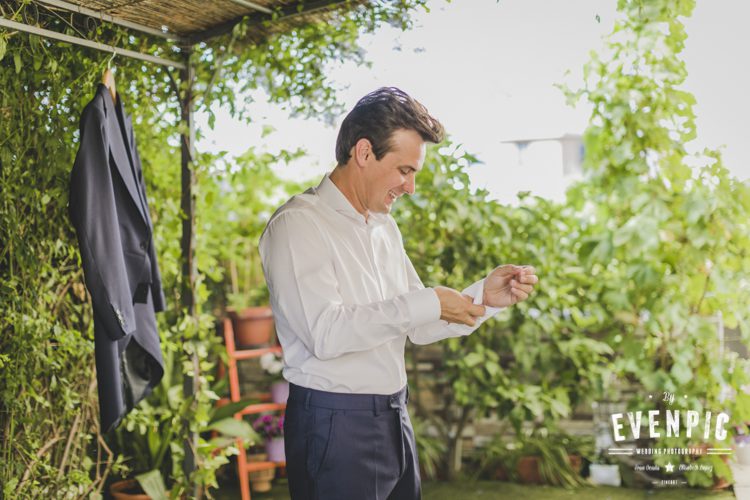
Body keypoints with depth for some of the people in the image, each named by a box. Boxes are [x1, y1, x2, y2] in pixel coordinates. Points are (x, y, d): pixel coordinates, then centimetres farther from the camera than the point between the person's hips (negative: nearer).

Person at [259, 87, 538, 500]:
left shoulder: (385, 227, 12)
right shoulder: (298, 224, -13)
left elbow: (417, 327, 14)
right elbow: (325, 334, -24)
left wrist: (485, 296, 0)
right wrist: (426, 304, -21)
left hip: (394, 419, 8)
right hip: (335, 426, -7)